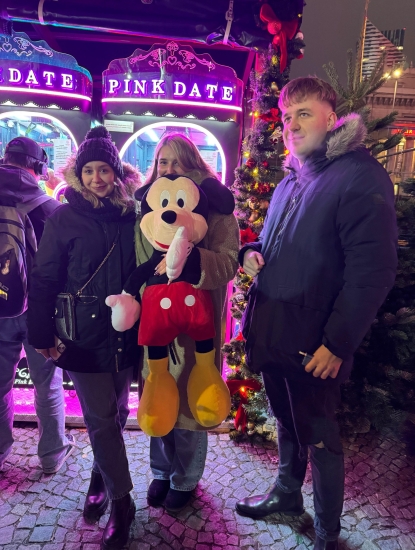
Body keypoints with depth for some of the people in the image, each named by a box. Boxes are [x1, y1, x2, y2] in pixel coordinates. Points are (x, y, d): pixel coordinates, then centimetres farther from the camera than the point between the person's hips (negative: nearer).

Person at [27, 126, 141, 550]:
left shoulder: (131, 216, 2)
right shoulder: (64, 218, -3)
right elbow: (43, 280, -2)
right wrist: (42, 334, -5)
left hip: (125, 334, 3)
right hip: (84, 335, -2)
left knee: (116, 413, 15)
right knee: (101, 417, 3)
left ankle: (101, 476, 41)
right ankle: (121, 501, 20)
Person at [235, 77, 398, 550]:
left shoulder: (360, 175, -13)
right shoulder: (290, 181, 13)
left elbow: (371, 271, -18)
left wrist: (337, 343, -20)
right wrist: (252, 252, 1)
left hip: (312, 342, -7)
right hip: (271, 331, 7)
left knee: (318, 435, 10)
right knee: (286, 421, 24)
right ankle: (286, 494, 47)